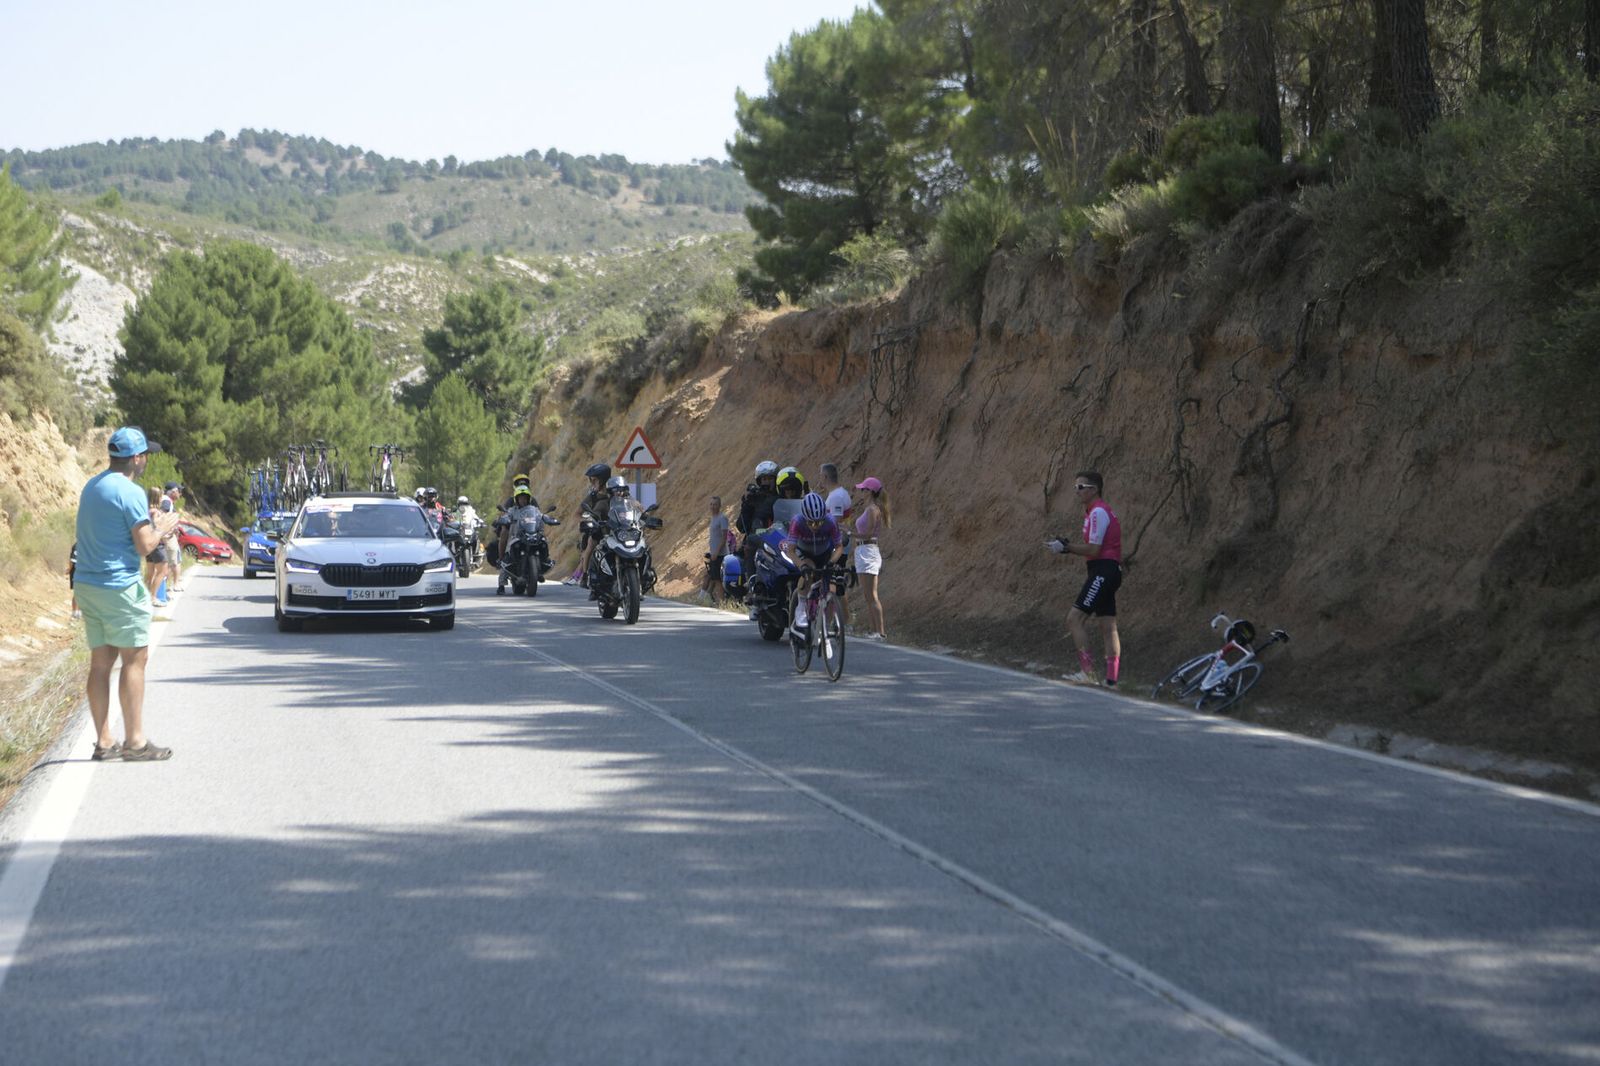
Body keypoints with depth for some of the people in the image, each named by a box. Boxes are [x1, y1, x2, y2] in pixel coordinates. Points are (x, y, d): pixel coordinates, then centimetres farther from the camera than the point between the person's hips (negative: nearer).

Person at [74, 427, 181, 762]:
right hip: (119, 586, -8)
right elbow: (145, 546, -16)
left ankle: (104, 741, 12)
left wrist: (149, 522, 18)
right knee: (135, 660, -2)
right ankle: (135, 742, -1)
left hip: (86, 583, 8)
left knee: (101, 662, 10)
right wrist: (162, 528, 2)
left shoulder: (91, 487, 12)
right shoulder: (130, 492, -15)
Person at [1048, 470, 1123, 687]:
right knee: (1108, 627, 7)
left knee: (1074, 618, -12)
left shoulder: (1098, 512, -12)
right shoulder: (1095, 511, 19)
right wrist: (1068, 548, 8)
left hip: (1103, 570, -10)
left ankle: (1087, 671, -15)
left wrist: (1067, 547, -11)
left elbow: (1093, 549, -18)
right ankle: (1112, 680, 7)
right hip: (1110, 571, 10)